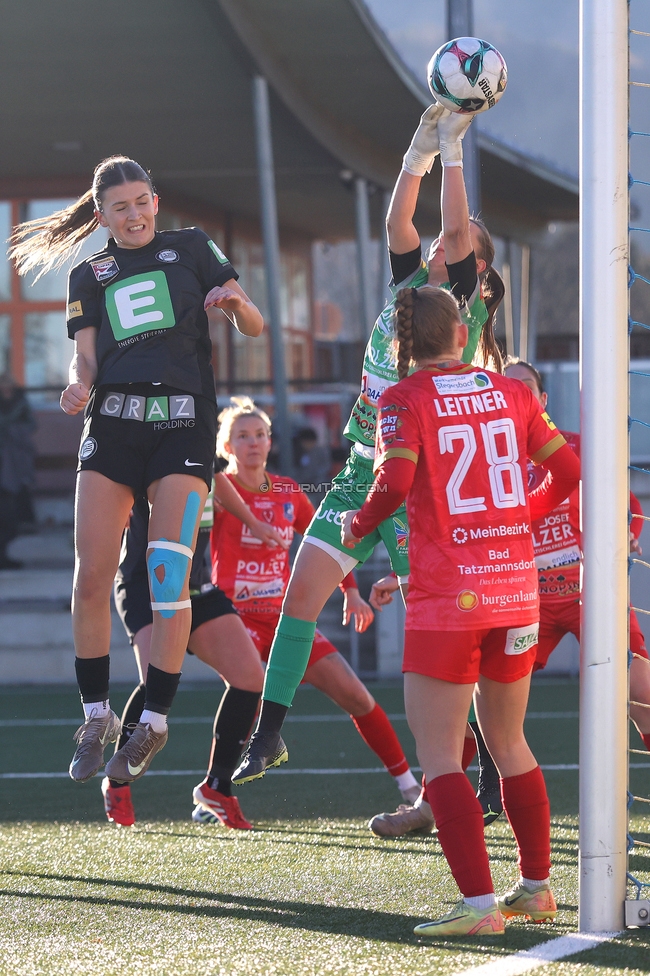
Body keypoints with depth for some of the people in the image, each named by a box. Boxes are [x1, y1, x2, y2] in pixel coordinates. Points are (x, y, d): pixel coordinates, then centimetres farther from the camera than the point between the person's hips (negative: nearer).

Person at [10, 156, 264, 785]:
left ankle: (154, 721, -4)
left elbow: (253, 328, 8)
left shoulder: (190, 248, 11)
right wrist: (77, 387, -16)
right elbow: (85, 357, 7)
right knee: (92, 575, -5)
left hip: (182, 423, -2)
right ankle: (96, 715, 8)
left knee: (168, 573, -12)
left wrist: (235, 300, -15)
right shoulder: (89, 273, 16)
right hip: (112, 421, 2)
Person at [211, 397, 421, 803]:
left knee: (353, 693, 0)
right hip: (236, 615, -5)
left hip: (284, 615, 5)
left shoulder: (288, 493, 7)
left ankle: (409, 784, 12)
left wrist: (351, 591, 15)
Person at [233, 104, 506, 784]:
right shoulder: (411, 285, 12)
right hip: (362, 472, 6)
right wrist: (419, 152, -9)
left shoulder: (467, 309, -5)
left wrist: (451, 152, -16)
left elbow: (459, 233, -18)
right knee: (302, 588, 0)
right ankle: (268, 731, 6)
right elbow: (398, 222, -2)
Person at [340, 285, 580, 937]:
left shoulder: (404, 399, -5)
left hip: (446, 597, -5)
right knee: (508, 743, 20)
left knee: (438, 756, -3)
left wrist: (358, 524, 0)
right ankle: (537, 887, 24)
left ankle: (479, 902, -13)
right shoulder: (511, 392, 8)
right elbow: (568, 472, 10)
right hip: (517, 589, 5)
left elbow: (394, 483, -20)